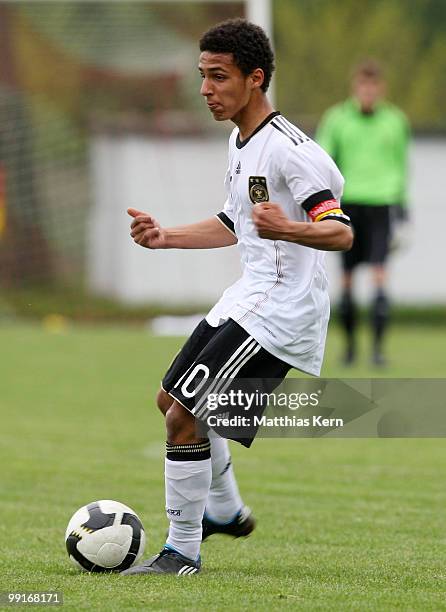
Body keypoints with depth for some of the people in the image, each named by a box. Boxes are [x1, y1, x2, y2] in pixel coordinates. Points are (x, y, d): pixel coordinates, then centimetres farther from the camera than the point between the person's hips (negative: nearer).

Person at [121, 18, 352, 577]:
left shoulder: (289, 149, -18)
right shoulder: (240, 142, 12)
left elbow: (341, 233, -24)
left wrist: (286, 228, -42)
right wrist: (165, 237, 17)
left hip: (280, 310, -10)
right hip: (249, 297, 10)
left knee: (183, 419, -13)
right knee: (173, 400, 21)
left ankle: (182, 551, -2)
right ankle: (224, 510, 39)